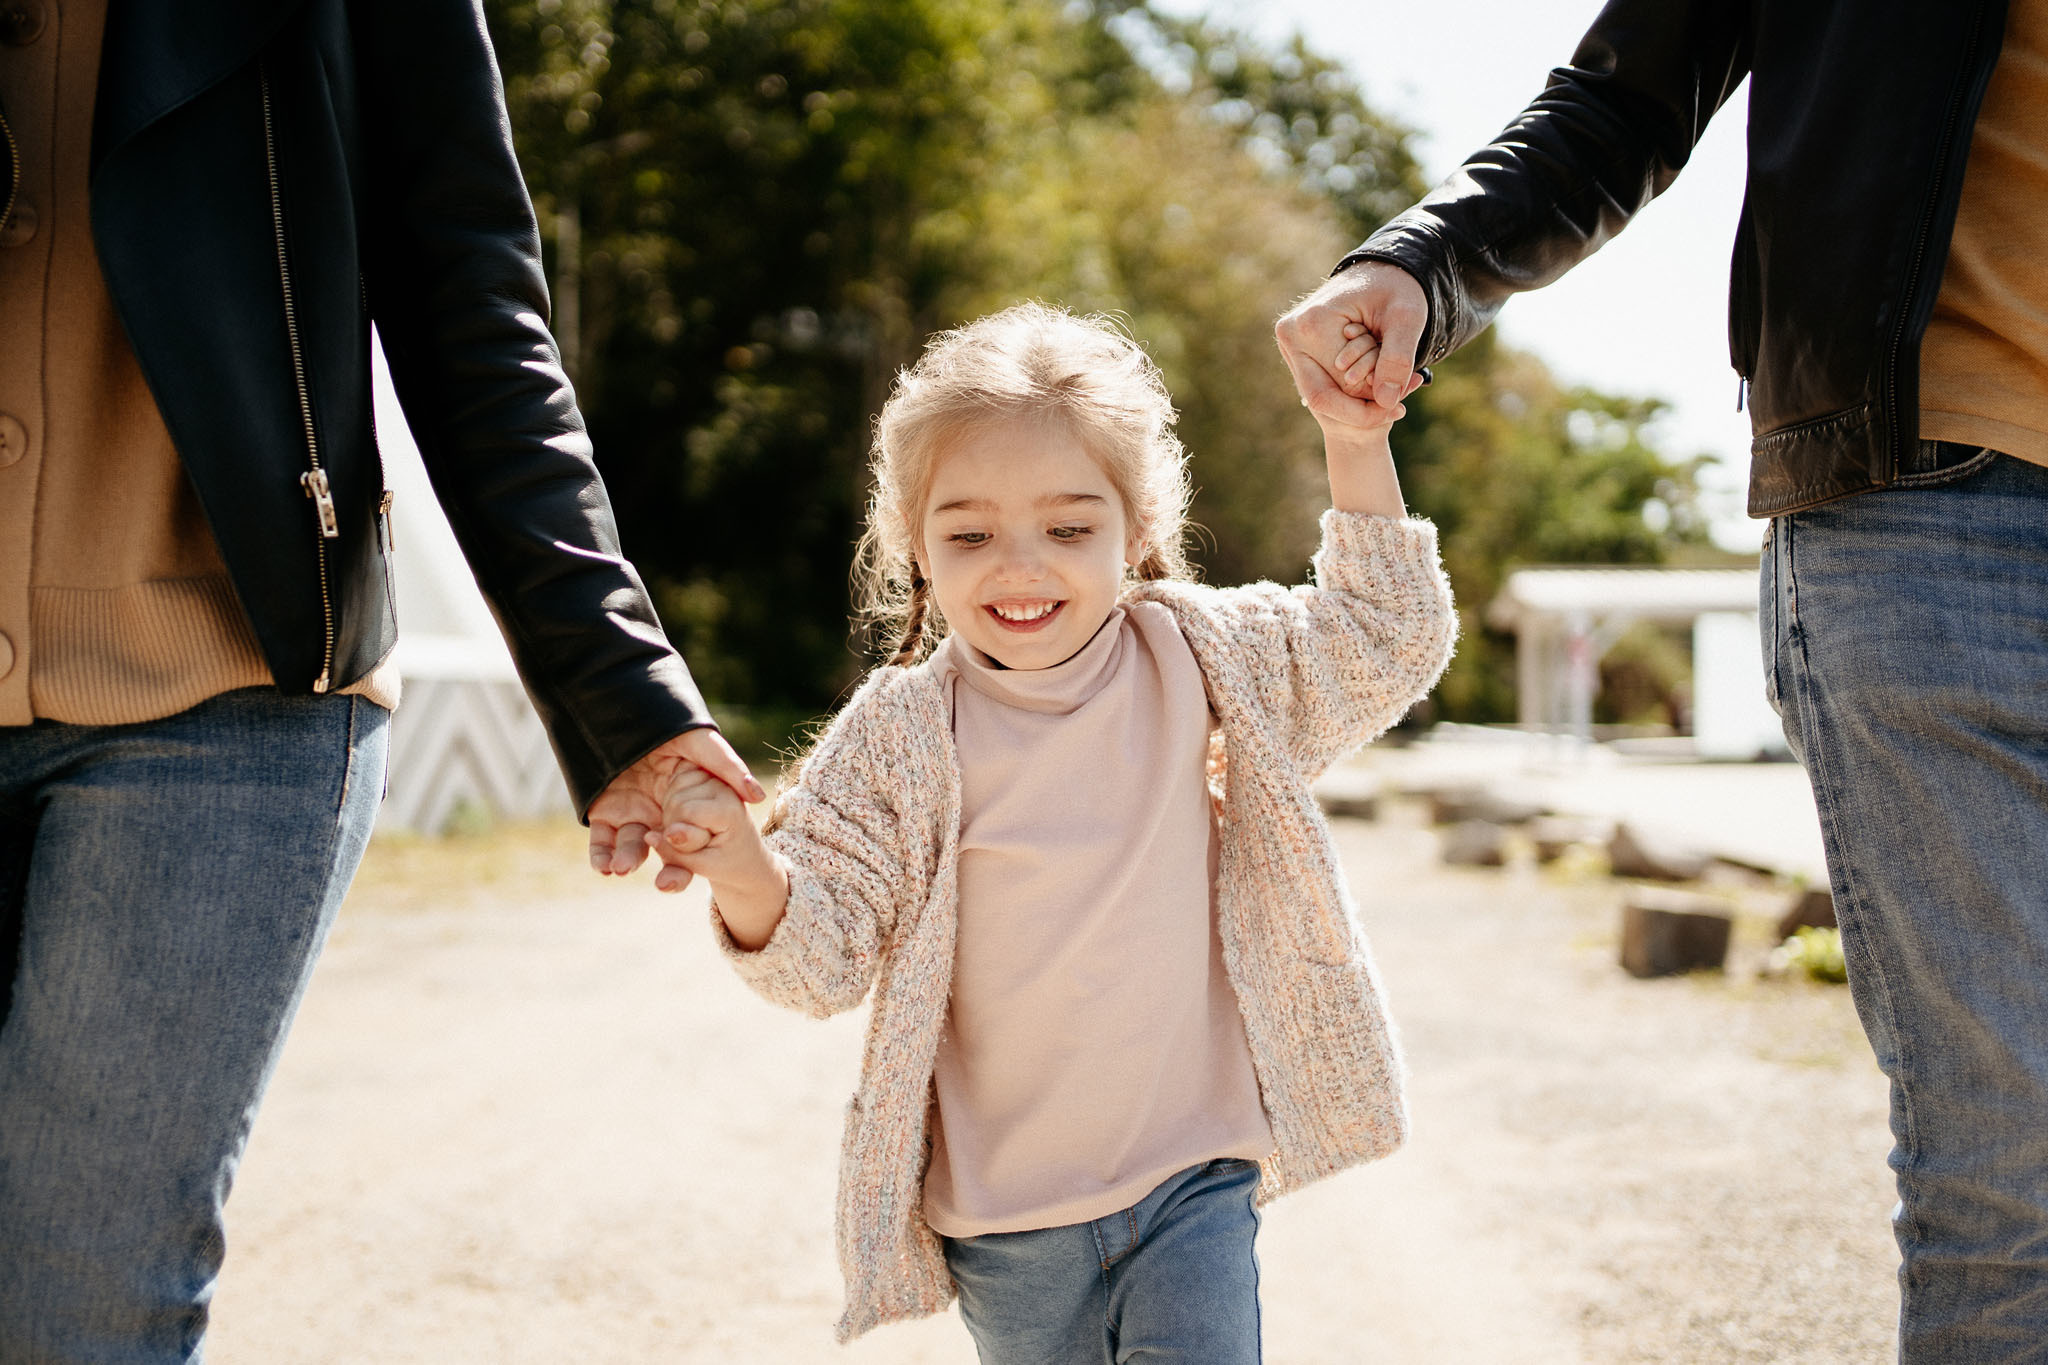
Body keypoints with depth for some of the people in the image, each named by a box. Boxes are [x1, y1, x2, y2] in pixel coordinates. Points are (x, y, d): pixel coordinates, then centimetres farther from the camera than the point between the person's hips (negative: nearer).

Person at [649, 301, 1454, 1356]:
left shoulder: (1197, 658, -3)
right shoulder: (899, 734, -9)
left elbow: (1384, 646, 5)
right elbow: (826, 952, -8)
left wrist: (1355, 446, -5)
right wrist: (747, 874, -30)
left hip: (1192, 1179, 0)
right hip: (1004, 1214, 0)